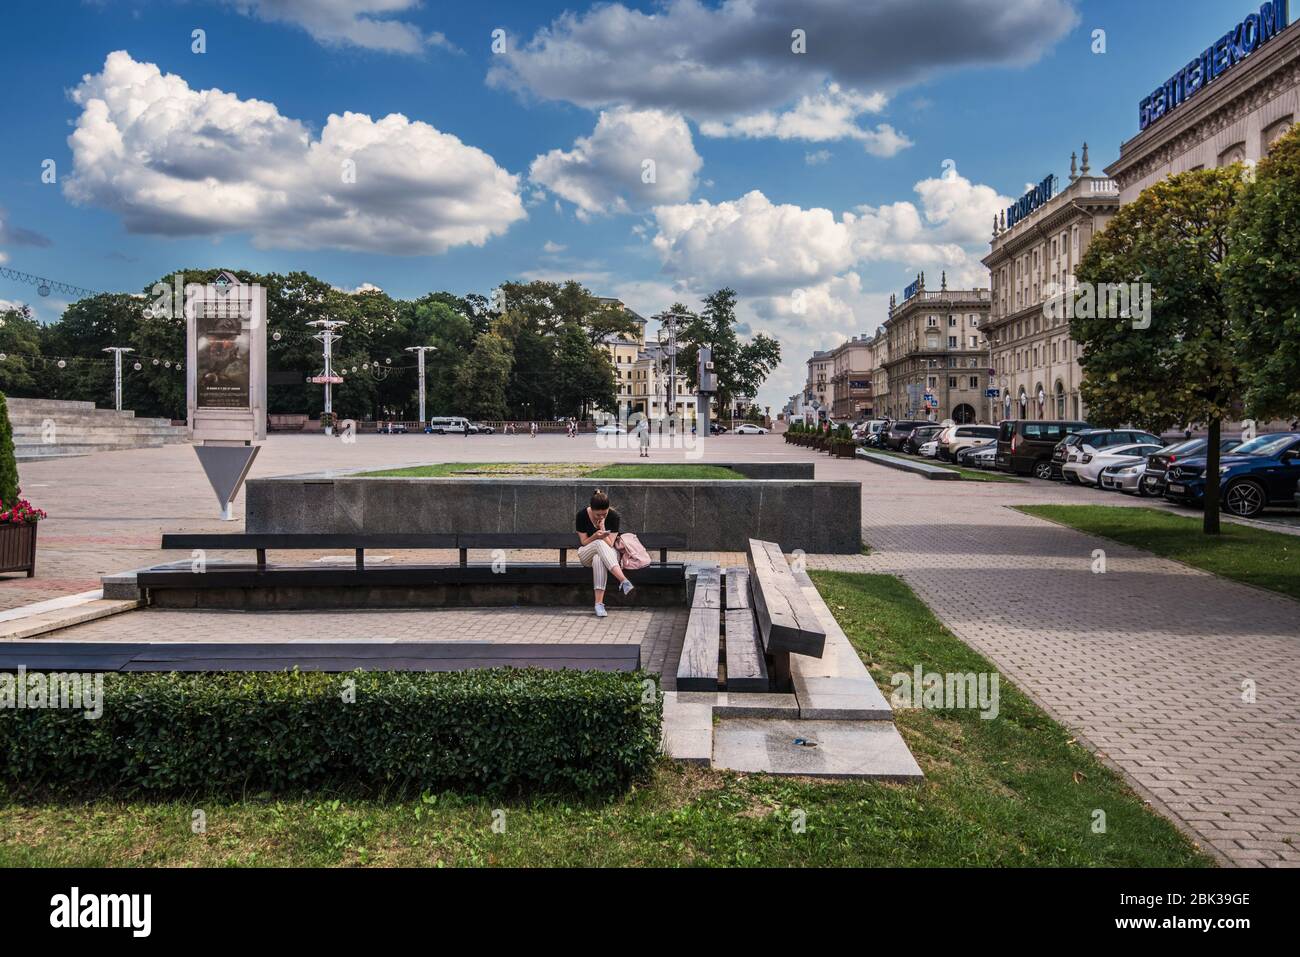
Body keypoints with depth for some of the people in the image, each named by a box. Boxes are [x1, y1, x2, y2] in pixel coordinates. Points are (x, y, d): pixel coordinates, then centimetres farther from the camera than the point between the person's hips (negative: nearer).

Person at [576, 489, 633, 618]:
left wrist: (602, 529, -26)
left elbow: (610, 544, -12)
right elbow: (584, 542, -9)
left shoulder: (613, 516, -11)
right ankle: (623, 580, -54)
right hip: (586, 553, 0)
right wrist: (595, 536, -28)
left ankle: (599, 603, -48)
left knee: (598, 558, -40)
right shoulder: (582, 516, -12)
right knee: (599, 543, -38)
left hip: (609, 552, 0)